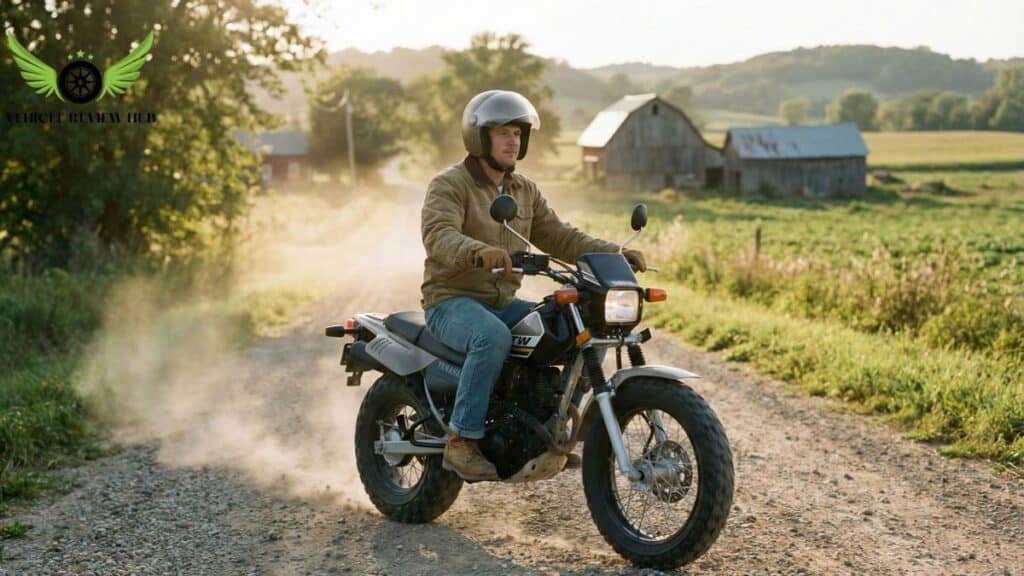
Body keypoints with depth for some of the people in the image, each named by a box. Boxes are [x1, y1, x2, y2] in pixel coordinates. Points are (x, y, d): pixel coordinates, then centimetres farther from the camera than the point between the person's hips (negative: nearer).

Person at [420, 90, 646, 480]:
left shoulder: (525, 191, 14)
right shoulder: (449, 185, -8)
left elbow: (559, 237, 10)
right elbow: (439, 235, -26)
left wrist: (615, 253, -6)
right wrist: (478, 250, -48)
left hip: (504, 302, 7)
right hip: (453, 301, -7)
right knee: (493, 337, -38)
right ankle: (462, 441, -29)